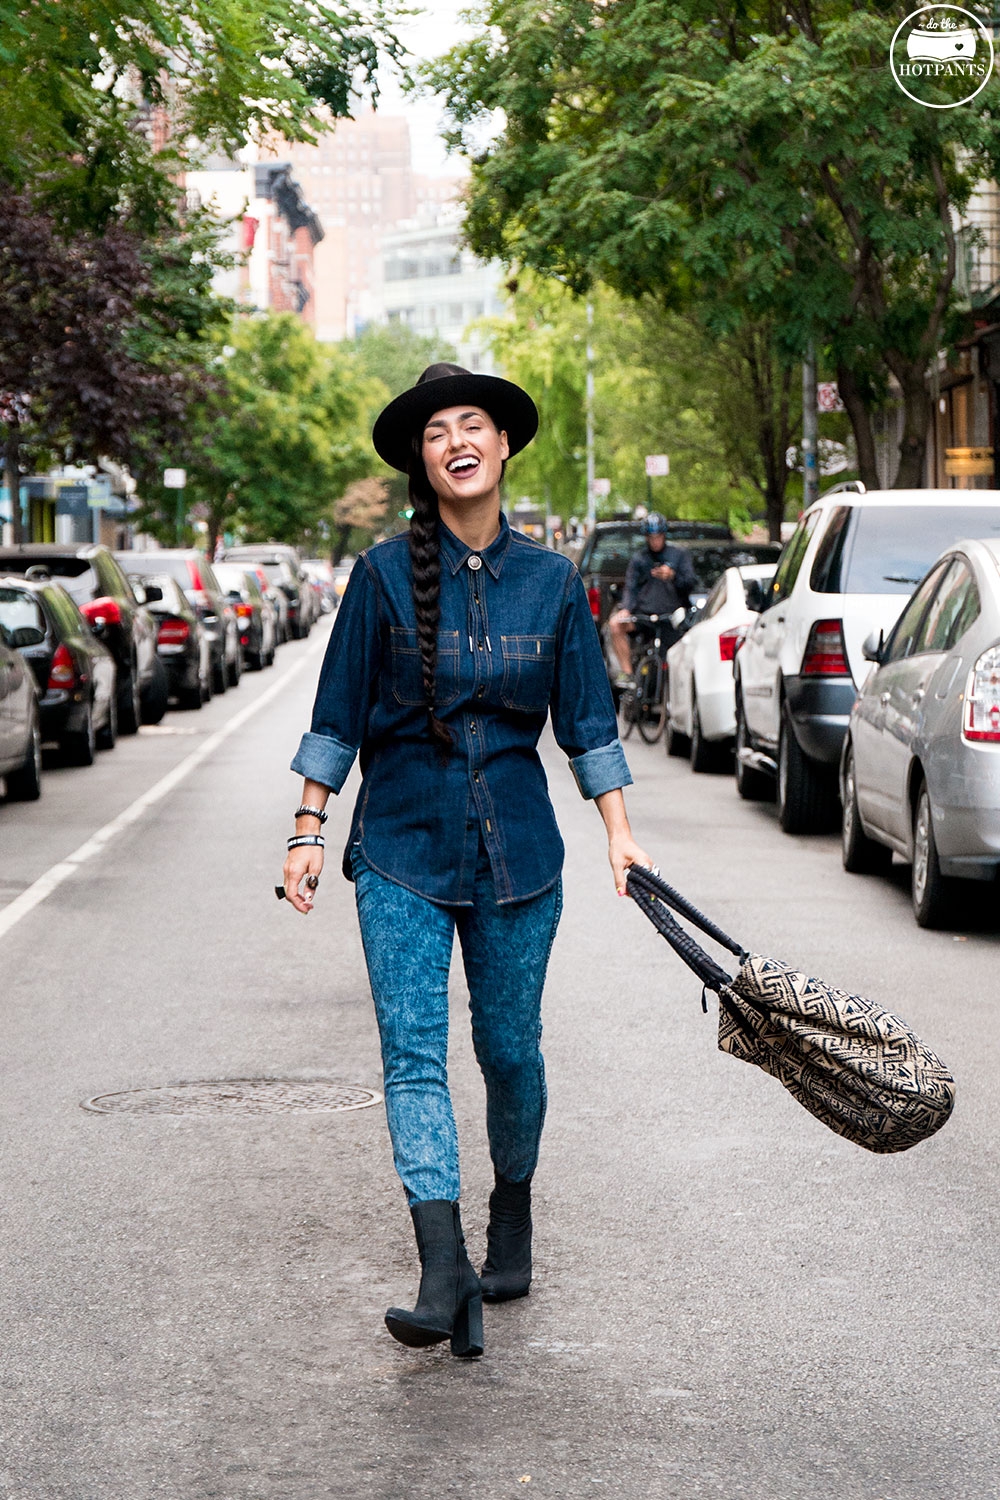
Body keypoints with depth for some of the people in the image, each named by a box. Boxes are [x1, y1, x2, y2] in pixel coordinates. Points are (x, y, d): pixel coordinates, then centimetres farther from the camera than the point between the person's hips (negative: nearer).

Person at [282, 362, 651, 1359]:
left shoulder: (550, 581, 3)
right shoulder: (386, 573, -2)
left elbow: (586, 720, 8)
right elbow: (339, 713, 3)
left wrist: (618, 831, 2)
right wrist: (309, 830, 0)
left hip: (516, 846, 1)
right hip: (402, 841, -1)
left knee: (509, 1046, 9)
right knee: (412, 1048, -11)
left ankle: (512, 1211, 34)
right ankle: (444, 1271, -17)